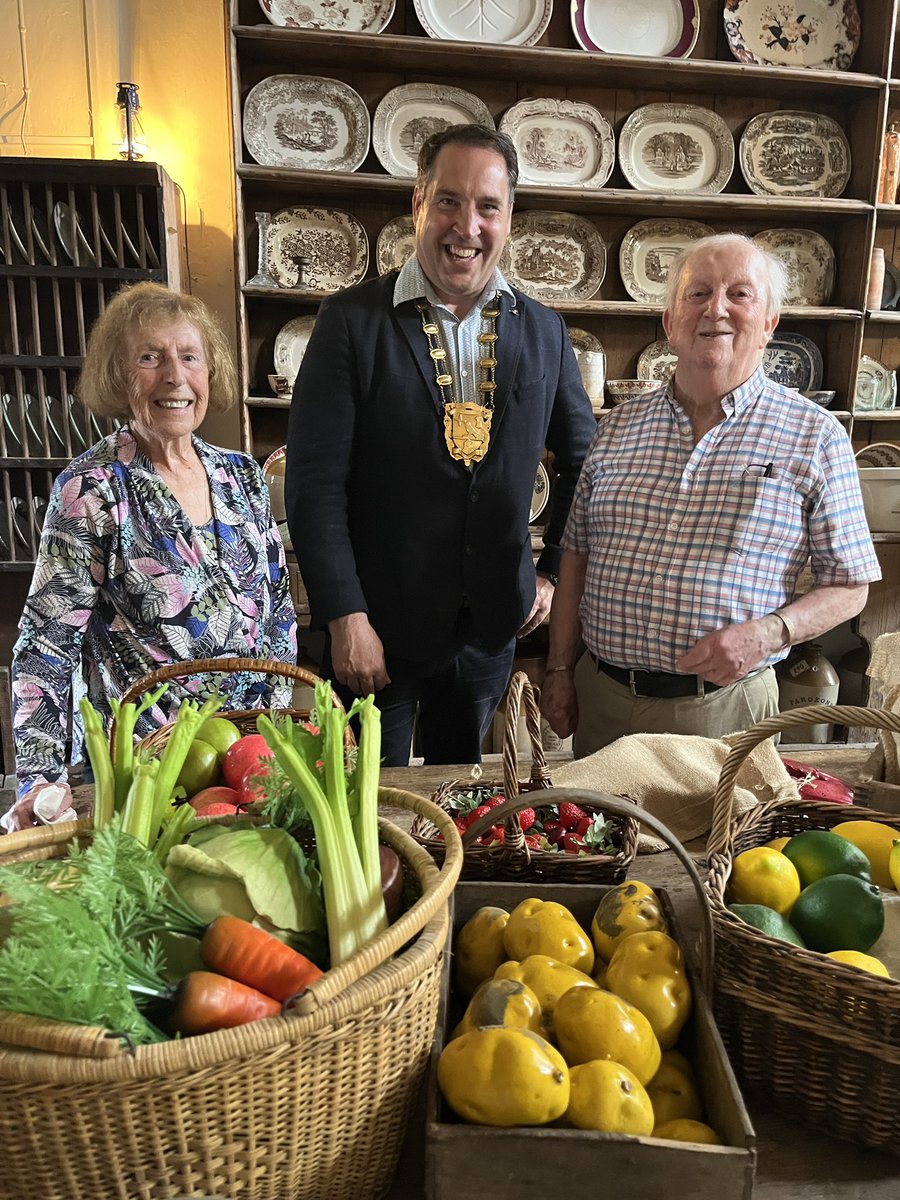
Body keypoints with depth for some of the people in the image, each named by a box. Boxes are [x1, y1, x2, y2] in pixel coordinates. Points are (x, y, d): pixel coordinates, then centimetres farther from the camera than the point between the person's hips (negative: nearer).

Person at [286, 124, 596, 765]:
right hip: (375, 626, -3)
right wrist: (346, 619, -15)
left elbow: (584, 461, 14)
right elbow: (315, 484, -12)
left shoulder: (545, 331, 3)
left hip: (491, 628, 4)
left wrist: (554, 571, 8)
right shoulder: (352, 320, -8)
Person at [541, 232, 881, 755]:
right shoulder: (618, 427, 6)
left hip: (724, 707, -3)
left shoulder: (814, 435, -3)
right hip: (601, 697, 3)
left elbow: (849, 586, 0)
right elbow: (578, 554, 9)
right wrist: (560, 671, 5)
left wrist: (767, 633, -18)